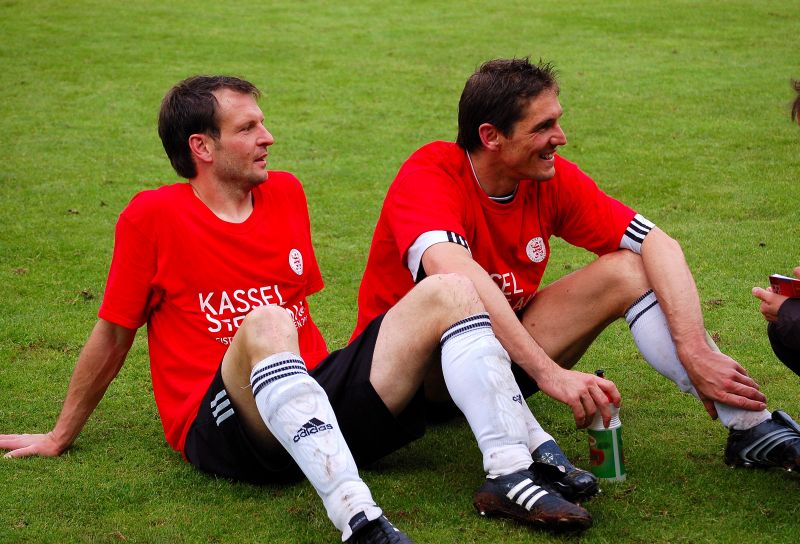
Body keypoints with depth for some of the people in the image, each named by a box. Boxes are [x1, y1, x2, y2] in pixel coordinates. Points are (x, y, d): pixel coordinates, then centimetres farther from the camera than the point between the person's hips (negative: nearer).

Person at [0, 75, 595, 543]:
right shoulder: (152, 216, -1)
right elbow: (112, 338, 7)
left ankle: (510, 474, -26)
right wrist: (60, 438, 13)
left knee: (452, 291, -9)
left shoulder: (285, 192, 16)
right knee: (265, 324, -39)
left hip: (321, 396, 6)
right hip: (226, 428, -6)